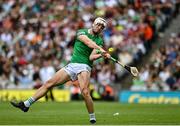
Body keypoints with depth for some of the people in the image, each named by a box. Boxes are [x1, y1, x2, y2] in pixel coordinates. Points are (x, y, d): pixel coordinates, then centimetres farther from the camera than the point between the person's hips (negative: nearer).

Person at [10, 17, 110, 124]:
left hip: (84, 66, -3)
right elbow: (88, 42, -14)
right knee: (49, 83, 1)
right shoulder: (81, 32, 8)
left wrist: (102, 55, -26)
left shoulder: (99, 40, 7)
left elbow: (91, 57, -6)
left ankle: (93, 120, -15)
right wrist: (101, 49, -30)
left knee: (85, 92, -26)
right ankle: (26, 105, 9)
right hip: (72, 65, 3)